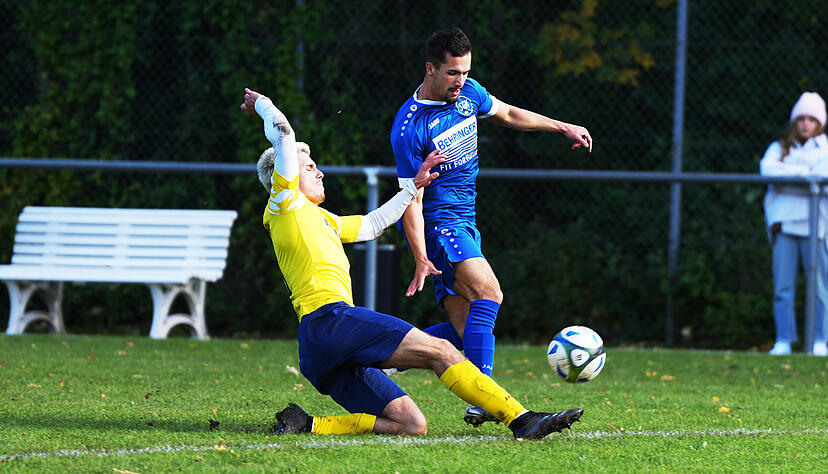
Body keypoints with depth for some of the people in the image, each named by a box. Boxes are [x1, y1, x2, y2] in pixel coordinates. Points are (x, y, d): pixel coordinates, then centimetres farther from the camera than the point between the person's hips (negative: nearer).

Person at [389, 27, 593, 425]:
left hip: (463, 220, 8)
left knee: (465, 330, 0)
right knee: (488, 292, -27)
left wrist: (563, 127, 21)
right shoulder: (409, 129, -18)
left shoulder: (468, 93, 3)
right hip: (436, 220, -8)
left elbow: (507, 114, 23)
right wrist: (421, 260, -23)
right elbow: (411, 199, -17)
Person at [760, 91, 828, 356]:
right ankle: (783, 341, -2)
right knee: (783, 287, -5)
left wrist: (788, 175, -7)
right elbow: (767, 168, -3)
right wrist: (805, 172, -7)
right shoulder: (779, 148, 18)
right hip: (784, 222, 1)